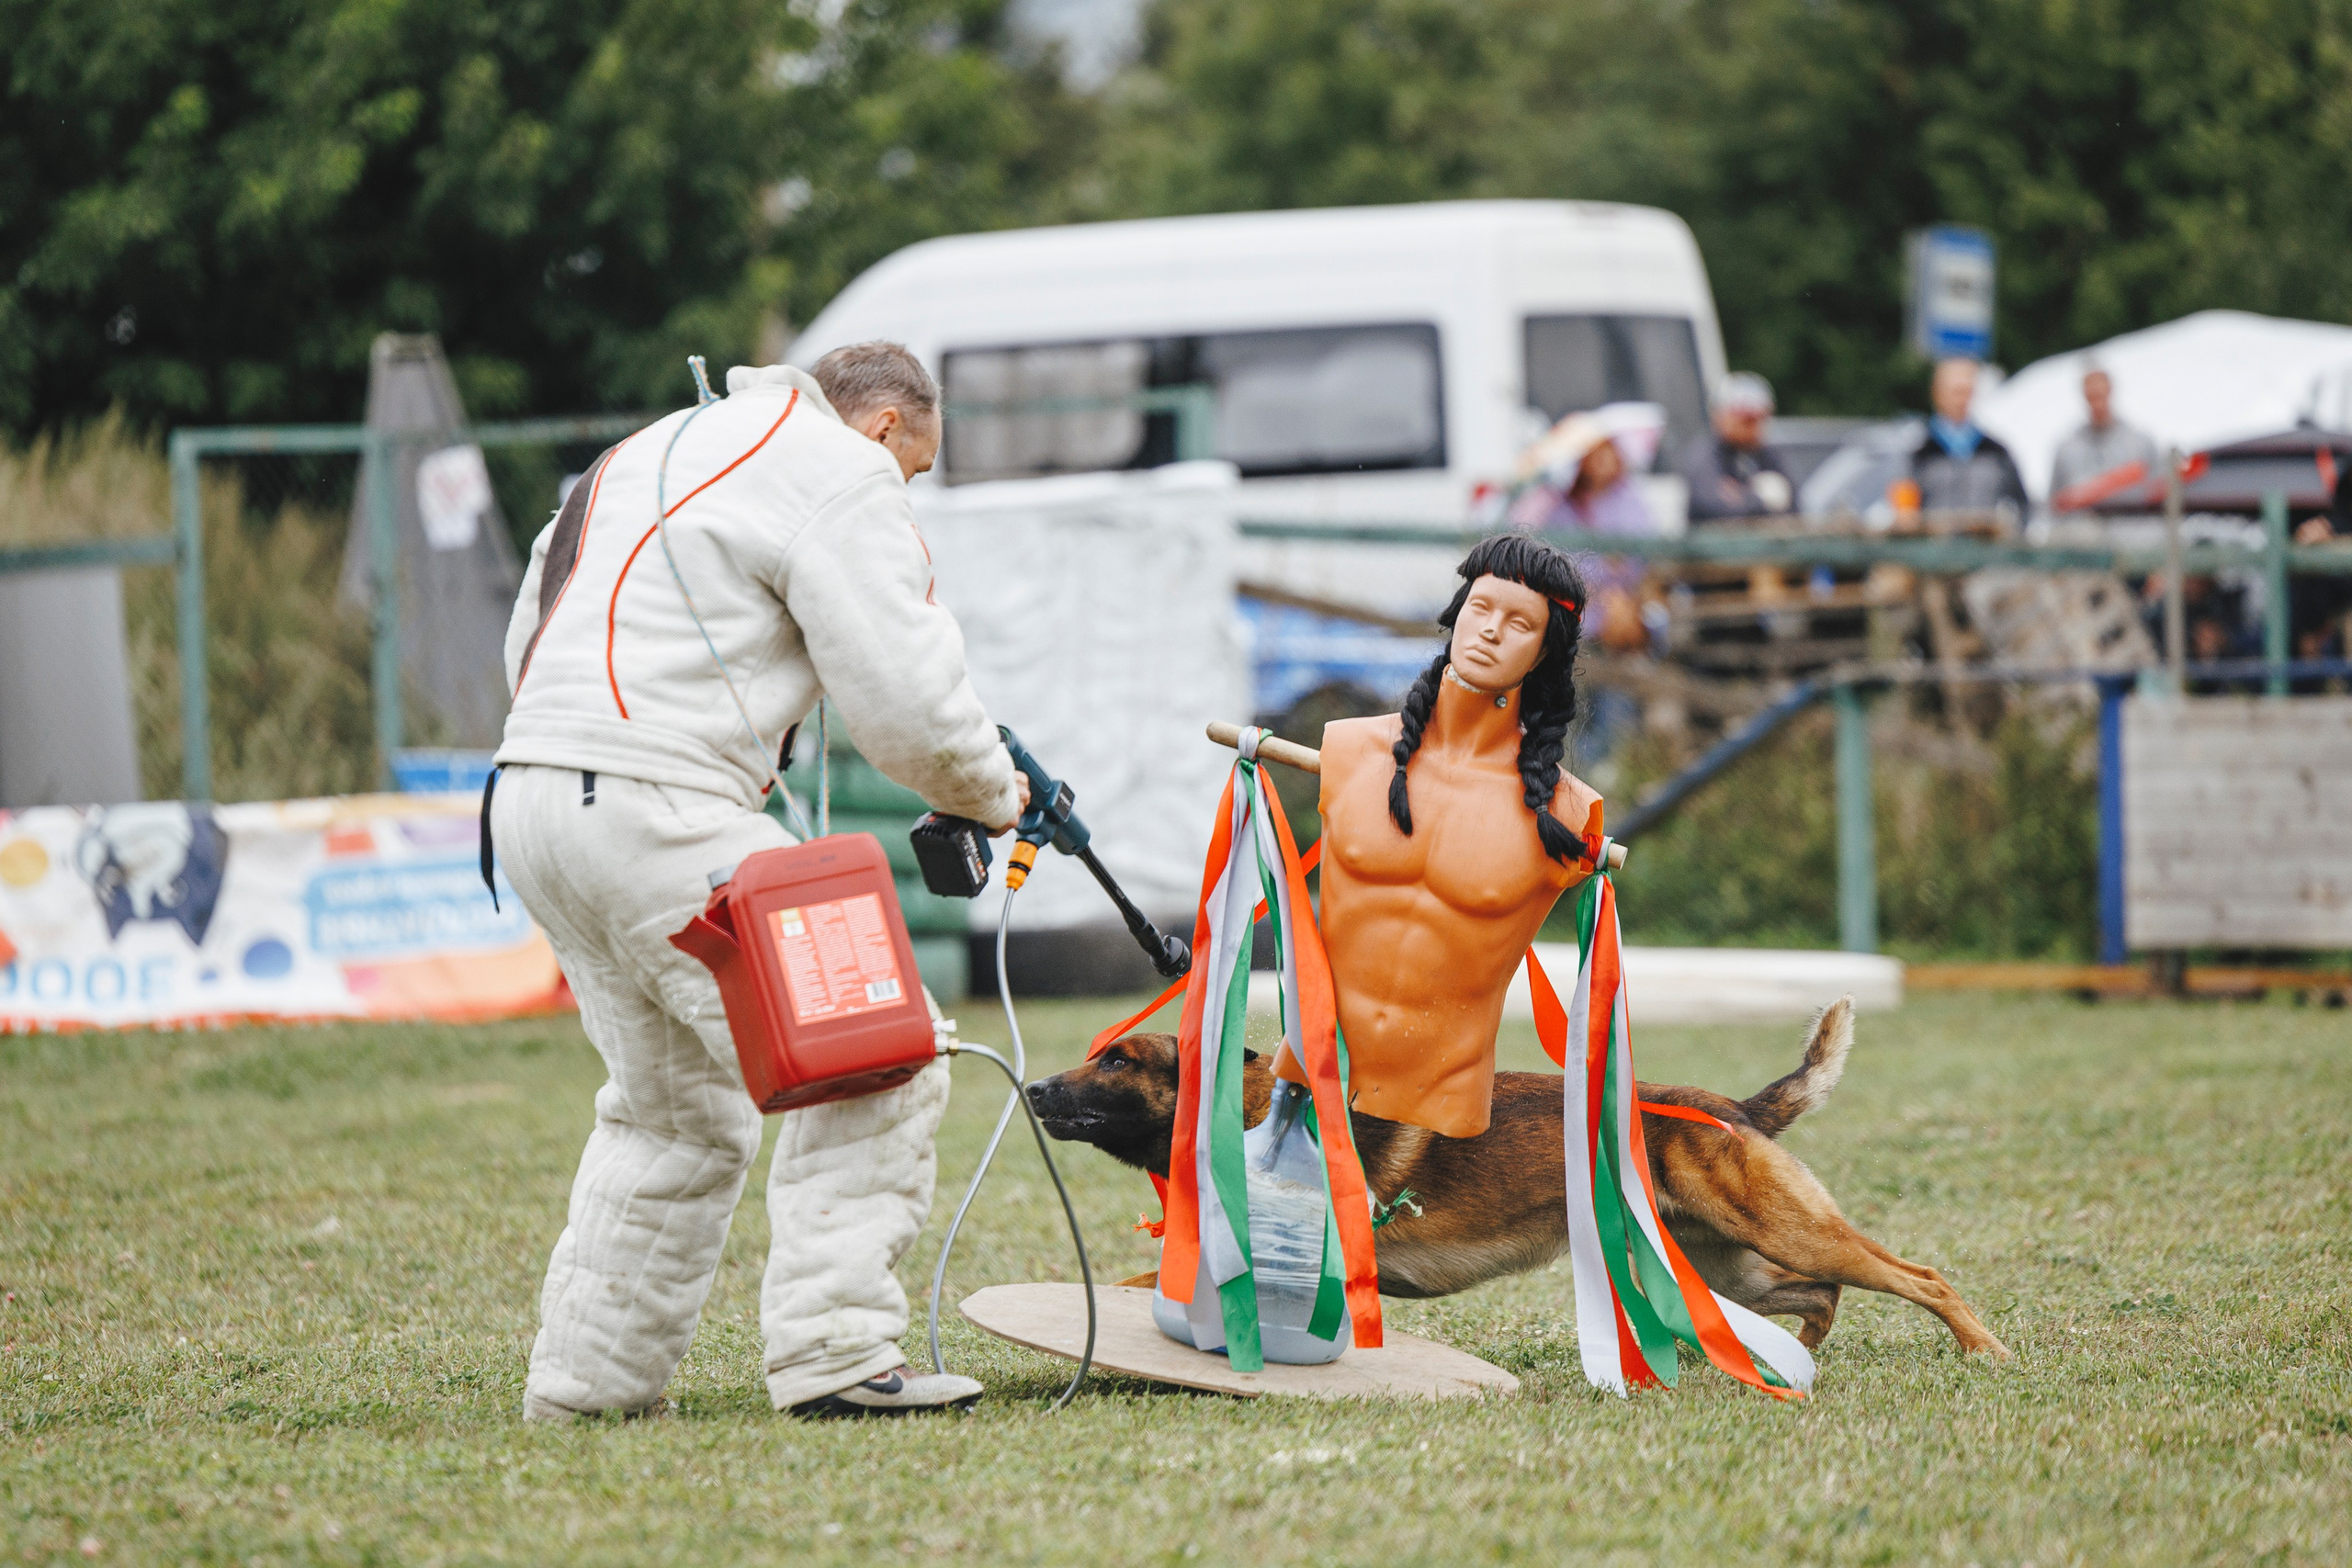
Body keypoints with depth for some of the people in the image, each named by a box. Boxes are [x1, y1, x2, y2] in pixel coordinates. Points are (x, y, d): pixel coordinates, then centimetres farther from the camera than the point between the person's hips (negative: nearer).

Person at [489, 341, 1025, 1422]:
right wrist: (995, 794, 10)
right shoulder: (844, 477, -2)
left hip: (528, 798, 9)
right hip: (658, 808, -9)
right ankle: (833, 1356, -11)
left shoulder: (654, 452, 27)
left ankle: (583, 1385, 23)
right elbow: (905, 704, -7)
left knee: (674, 1107, 22)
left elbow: (528, 639, 29)